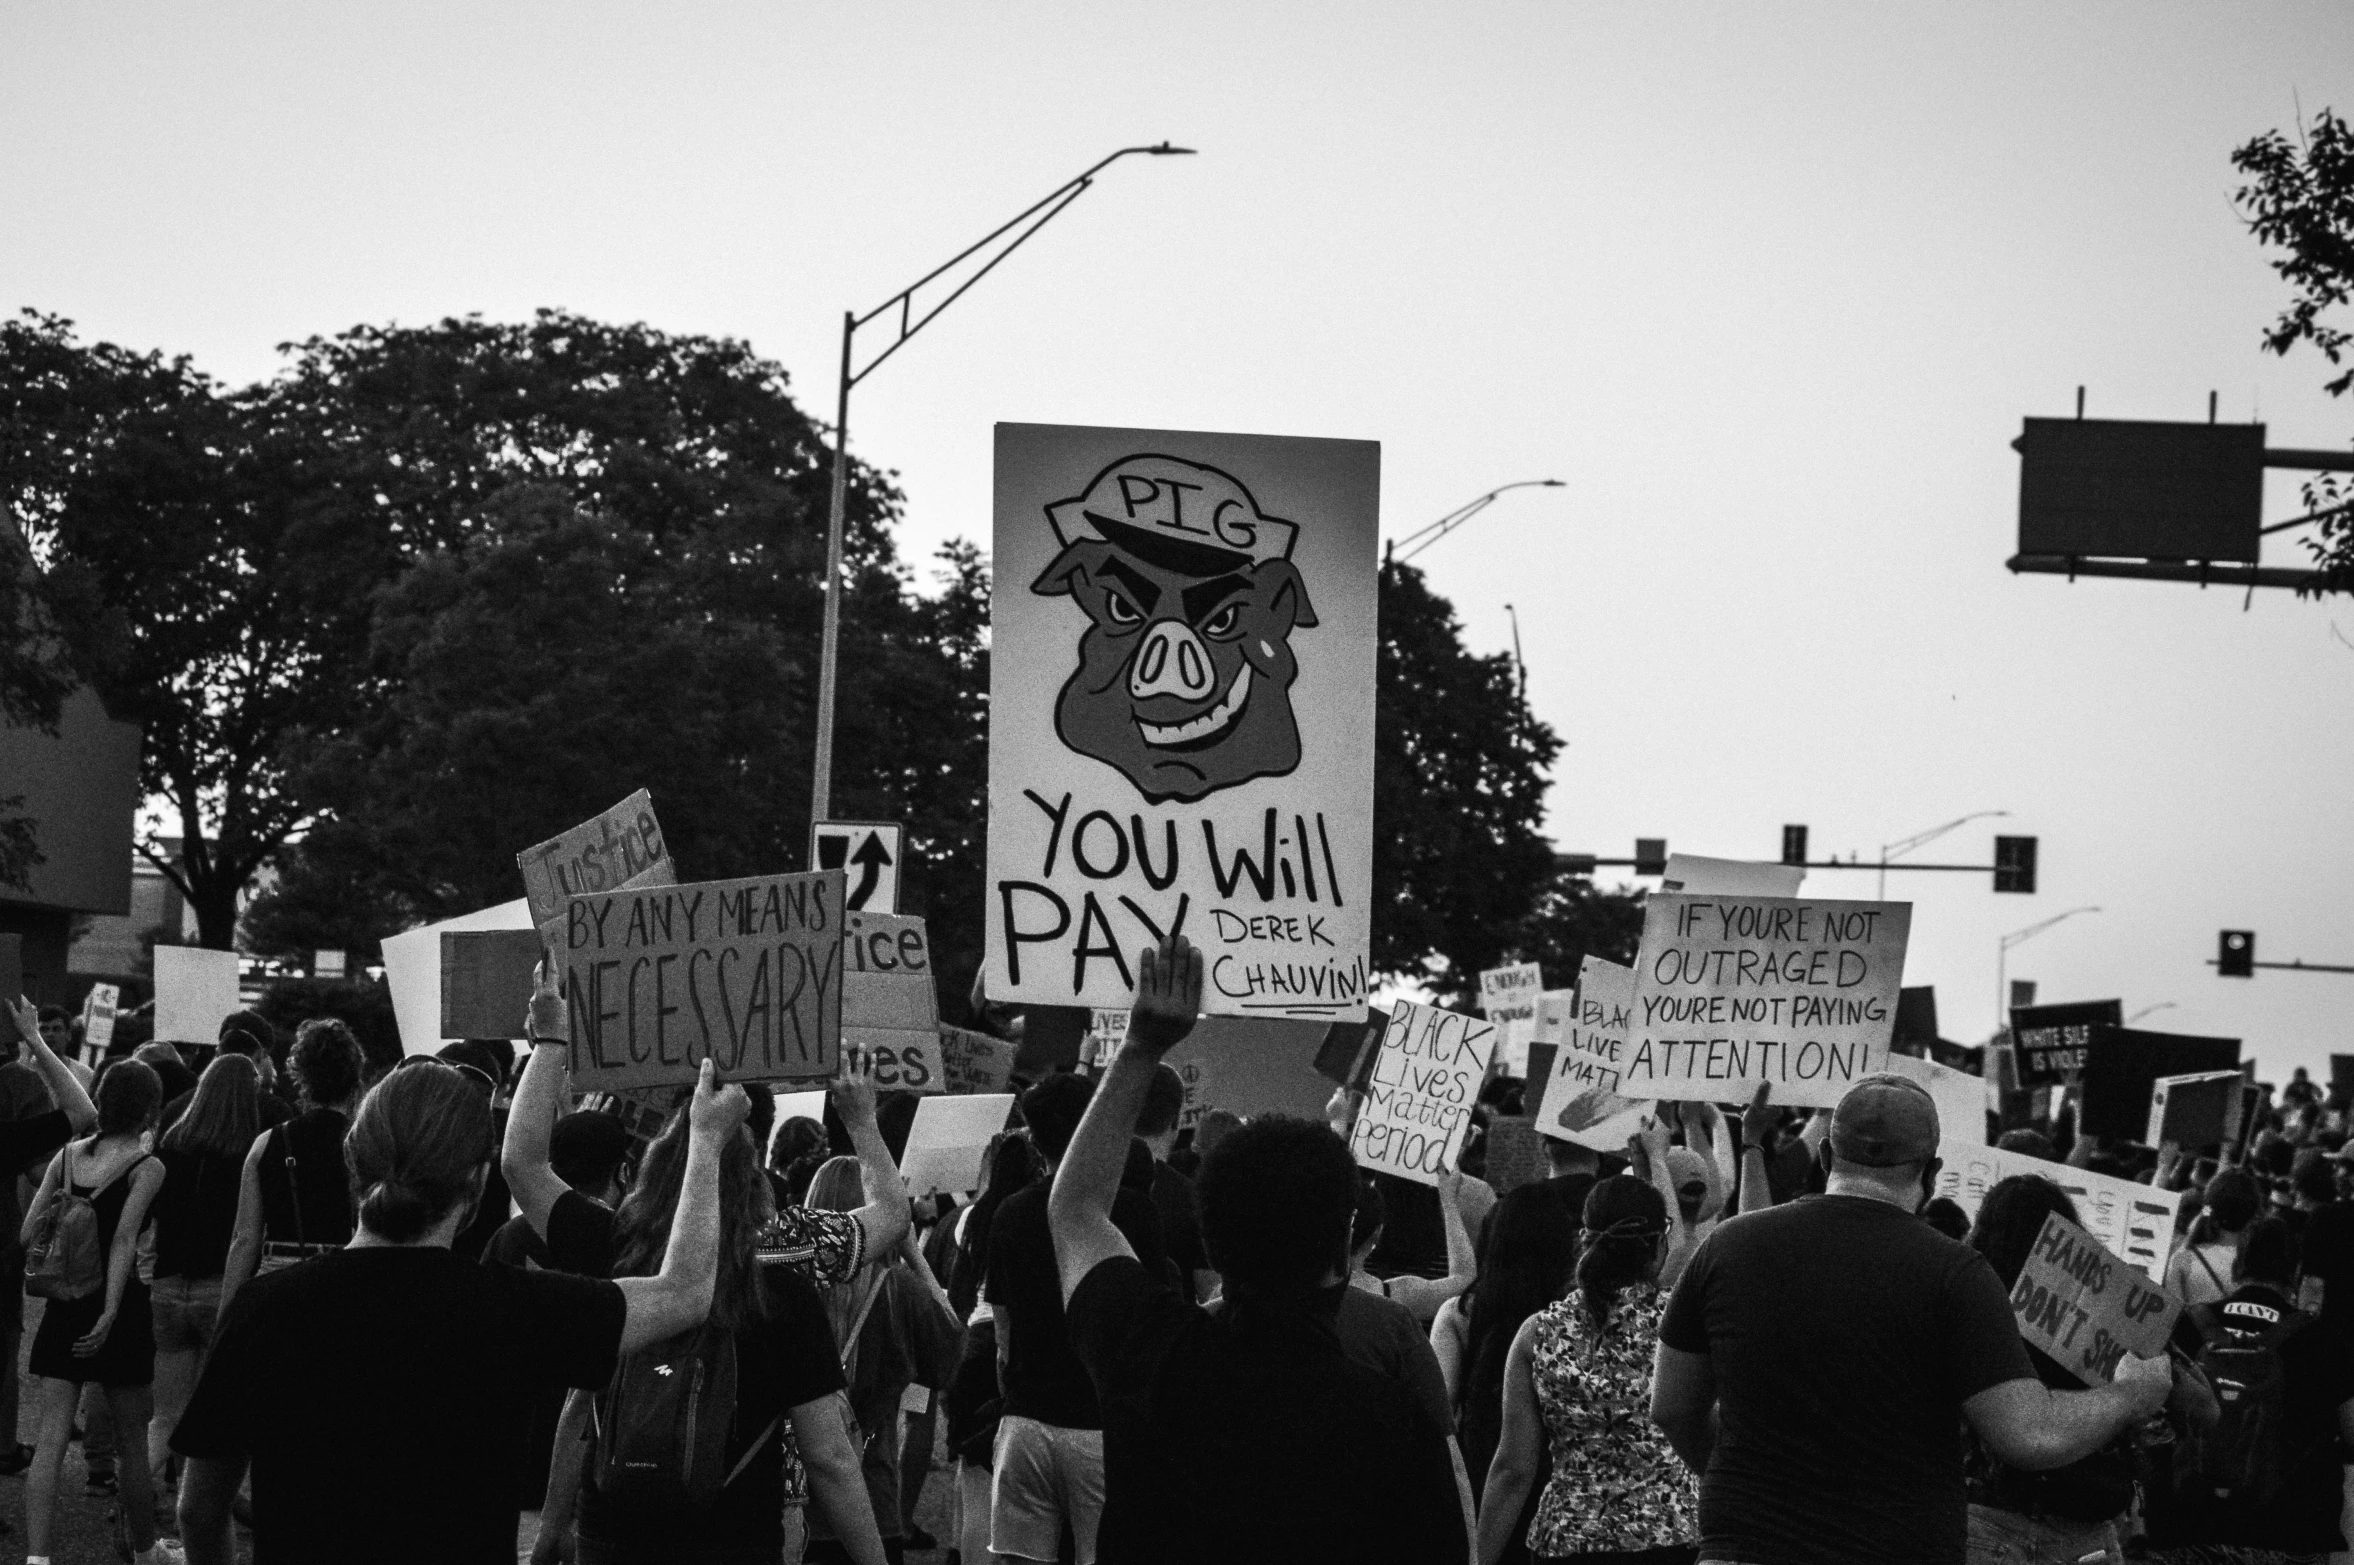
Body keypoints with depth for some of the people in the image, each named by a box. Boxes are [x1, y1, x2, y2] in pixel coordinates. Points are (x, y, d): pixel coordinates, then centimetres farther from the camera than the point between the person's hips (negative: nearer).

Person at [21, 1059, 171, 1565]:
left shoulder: (67, 1156, 4)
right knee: (132, 1442, 11)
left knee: (50, 1440, 0)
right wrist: (111, 1314, -23)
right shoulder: (146, 1168, -9)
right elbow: (124, 1239, -20)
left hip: (63, 1308, 4)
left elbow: (28, 1232, 0)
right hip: (121, 1305, -4)